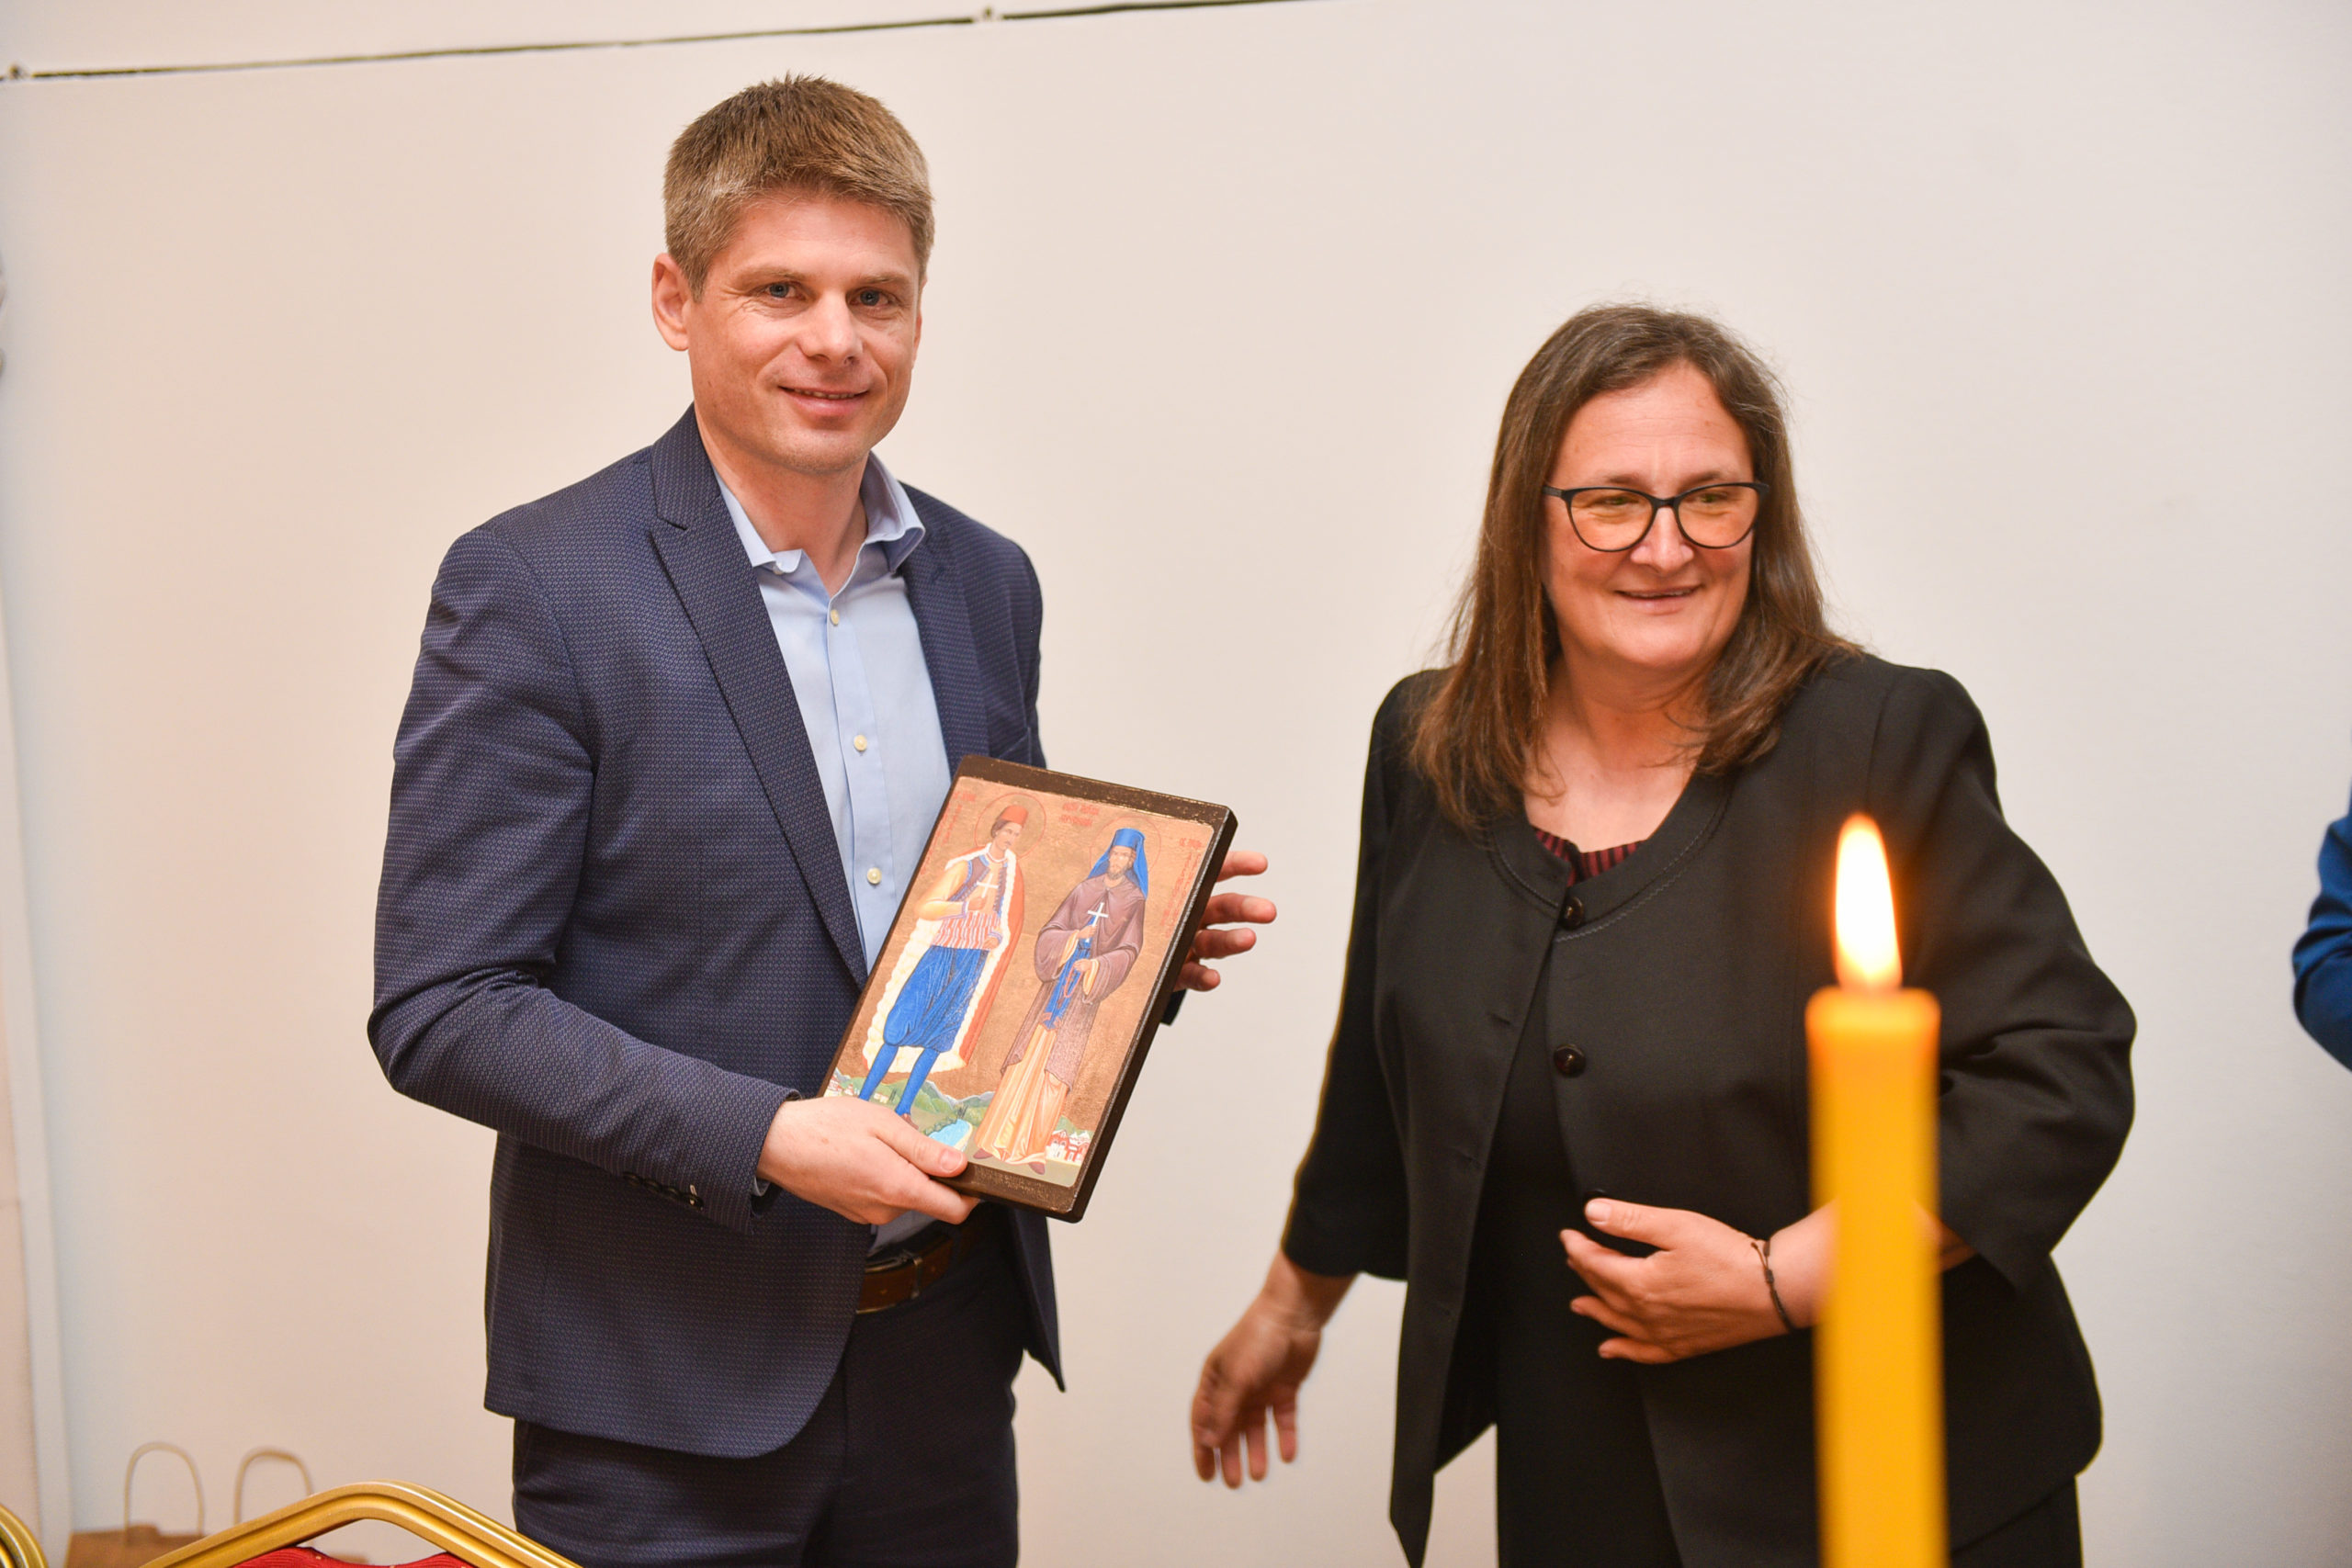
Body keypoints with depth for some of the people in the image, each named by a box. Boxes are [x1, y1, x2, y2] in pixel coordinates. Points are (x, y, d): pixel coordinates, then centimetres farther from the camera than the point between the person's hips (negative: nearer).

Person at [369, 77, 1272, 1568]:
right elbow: (439, 1009, -13)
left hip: (946, 1342, 5)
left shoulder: (987, 584, 6)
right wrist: (763, 1138, -23)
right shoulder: (533, 590, -11)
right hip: (666, 1387, -5)